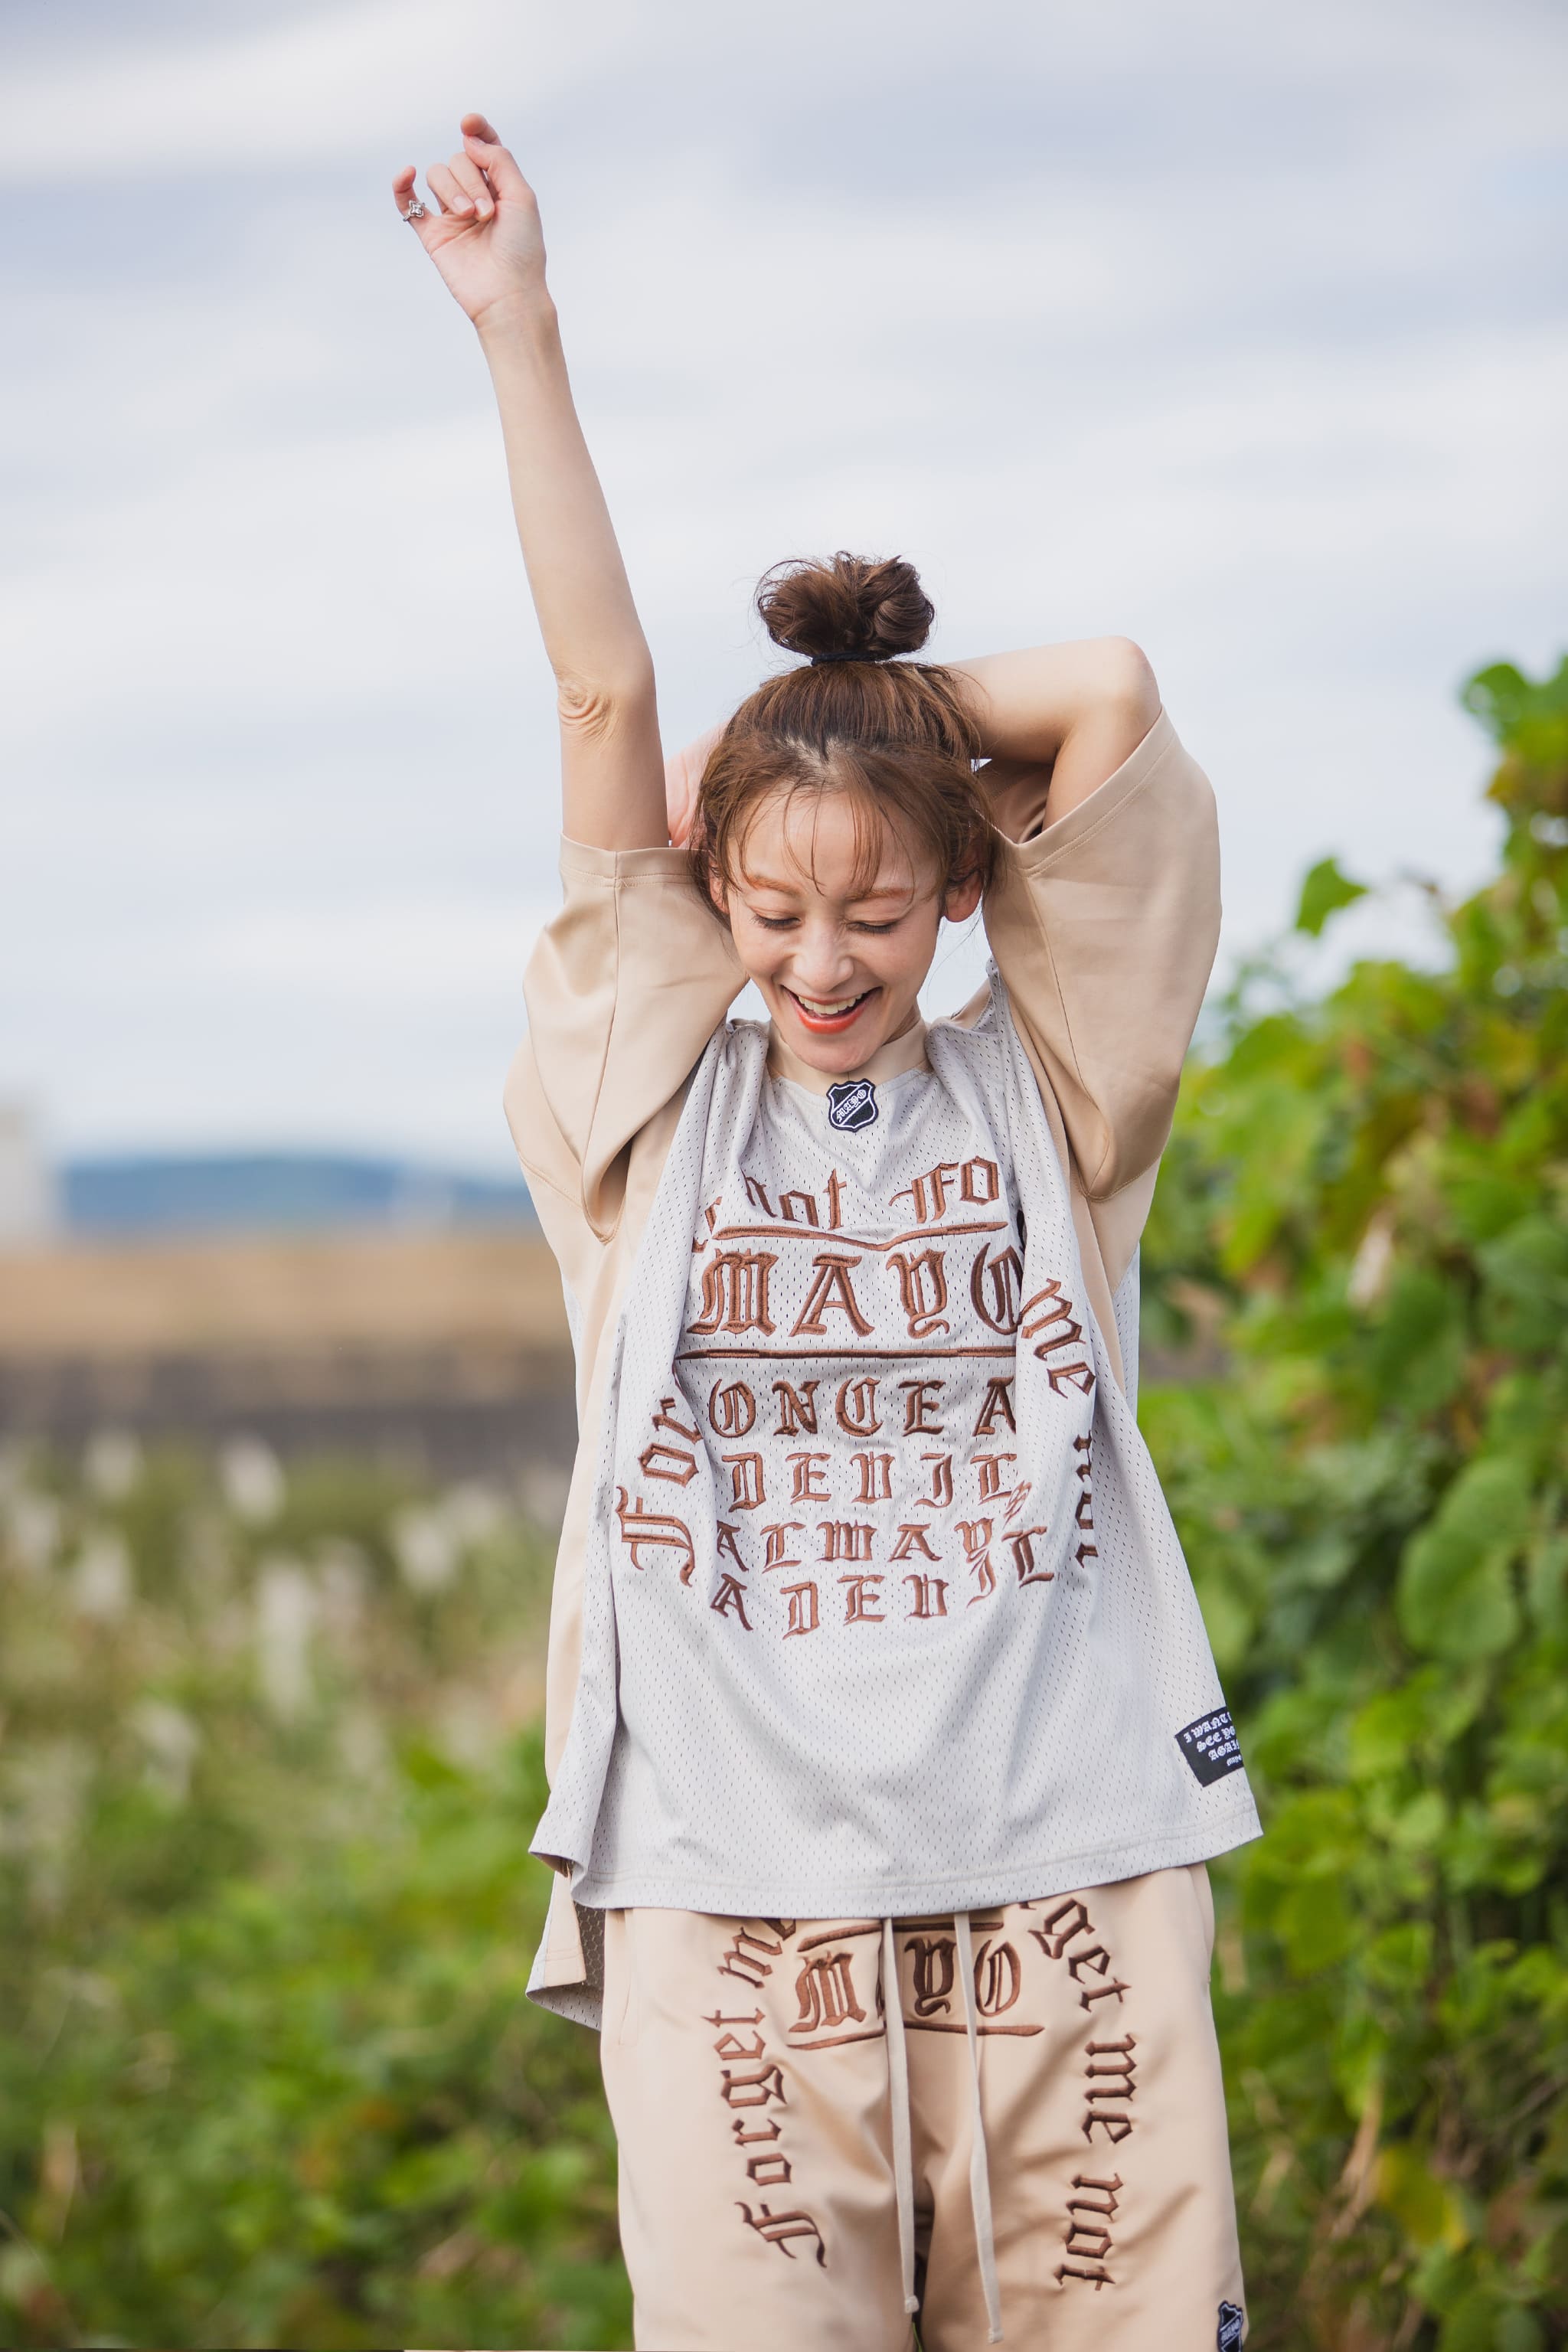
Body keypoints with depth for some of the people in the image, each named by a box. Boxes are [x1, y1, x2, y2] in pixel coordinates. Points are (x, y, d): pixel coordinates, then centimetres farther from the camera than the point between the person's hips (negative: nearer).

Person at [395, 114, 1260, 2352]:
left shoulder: (1042, 1099, 9)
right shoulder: (656, 1113, 10)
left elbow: (1111, 698, 2)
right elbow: (604, 700, 6)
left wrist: (866, 722, 15)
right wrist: (516, 328, 3)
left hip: (1063, 1869, 0)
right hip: (732, 1888, 0)